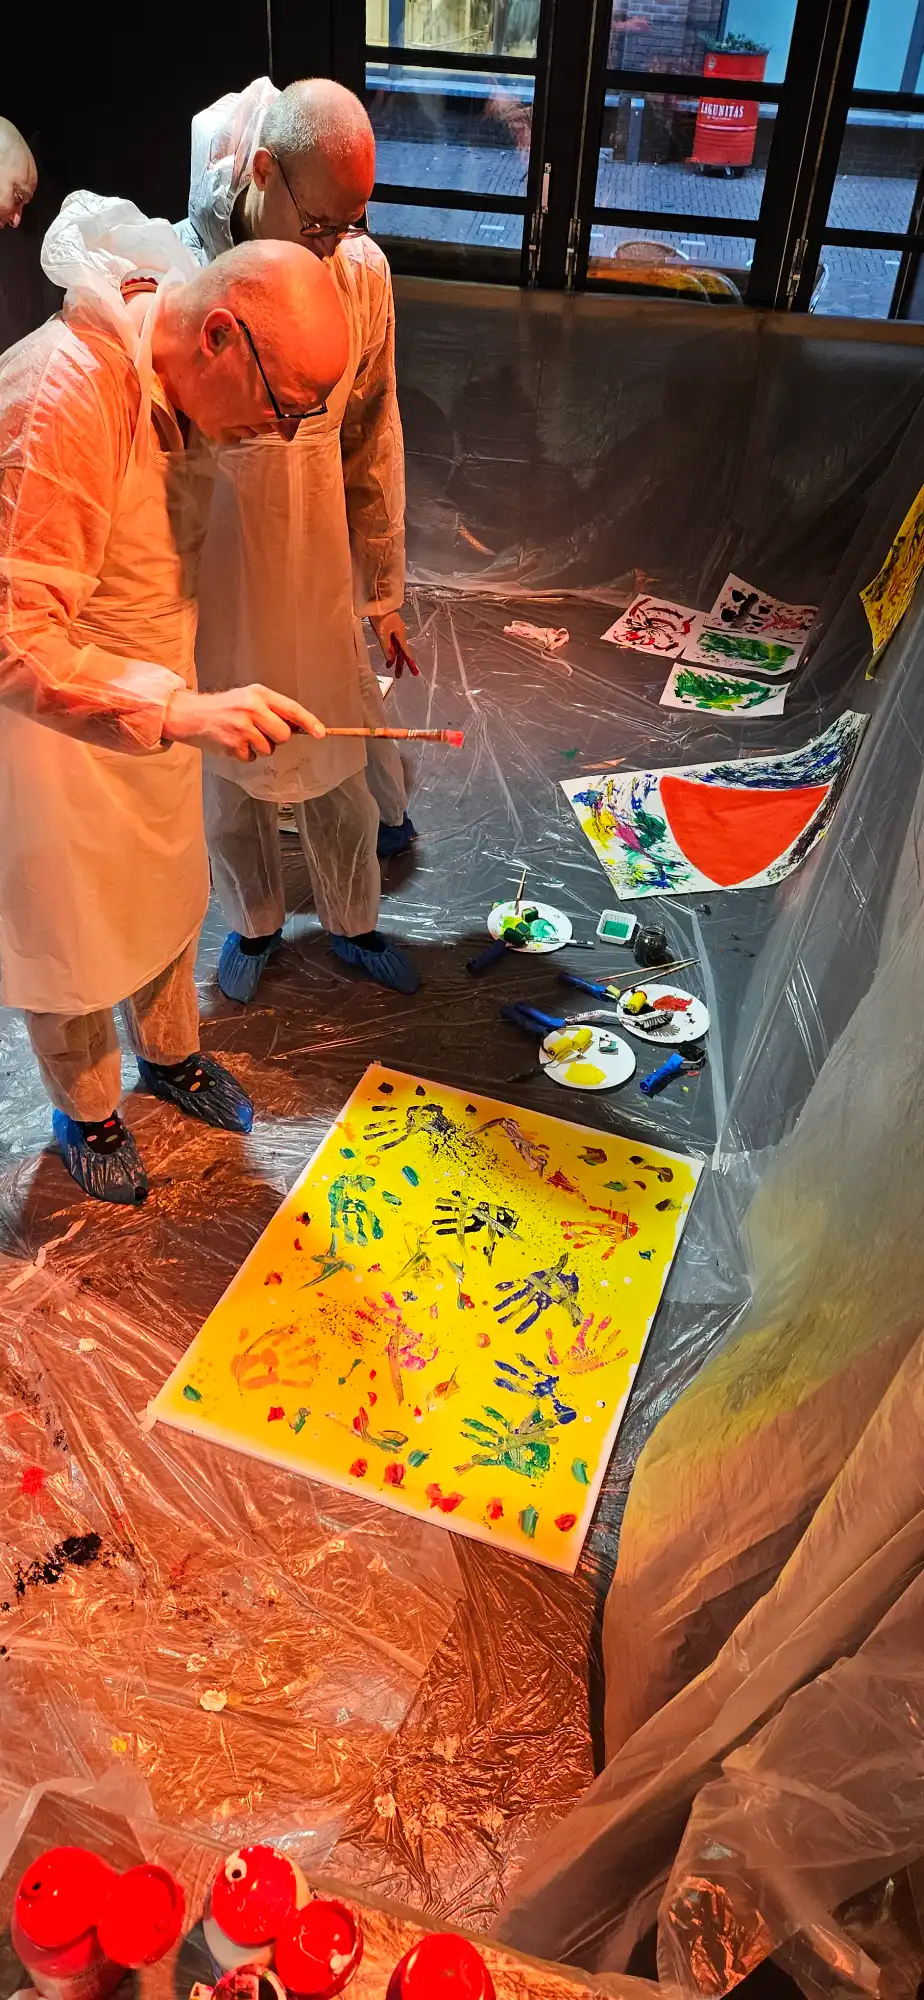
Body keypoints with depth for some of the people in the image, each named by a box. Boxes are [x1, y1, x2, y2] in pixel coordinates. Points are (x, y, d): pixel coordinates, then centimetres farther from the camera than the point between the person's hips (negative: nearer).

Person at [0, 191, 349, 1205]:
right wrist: (181, 712, -46)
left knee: (164, 892, 23)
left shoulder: (176, 377, -5)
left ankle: (170, 1052, 49)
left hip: (153, 705, 8)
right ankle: (85, 1113, 39)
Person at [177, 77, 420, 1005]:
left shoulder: (362, 269, -8)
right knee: (226, 773, 16)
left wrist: (383, 588, 7)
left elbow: (372, 441, 2)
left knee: (336, 772, 16)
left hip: (317, 577, 2)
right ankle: (254, 923, 43)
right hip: (205, 580, -2)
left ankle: (353, 924, 41)